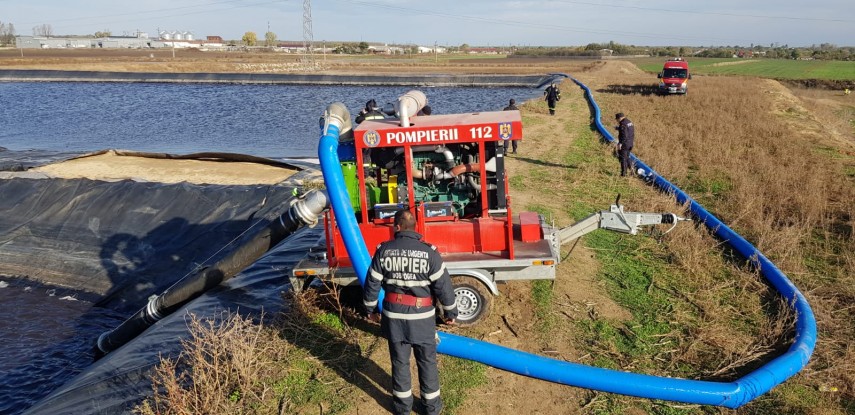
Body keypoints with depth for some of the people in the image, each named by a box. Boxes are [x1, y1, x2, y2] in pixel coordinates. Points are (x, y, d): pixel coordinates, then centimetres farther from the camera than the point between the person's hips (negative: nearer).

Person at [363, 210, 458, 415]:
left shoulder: (383, 251, -7)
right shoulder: (429, 252, -13)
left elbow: (372, 283, 0)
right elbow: (443, 286, -9)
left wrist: (370, 309, 16)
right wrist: (451, 312, 4)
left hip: (394, 314, 2)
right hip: (422, 315, -2)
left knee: (399, 361, 16)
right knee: (427, 361, 14)